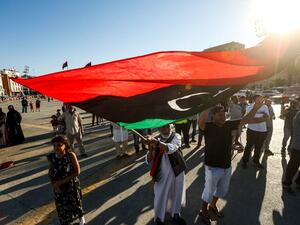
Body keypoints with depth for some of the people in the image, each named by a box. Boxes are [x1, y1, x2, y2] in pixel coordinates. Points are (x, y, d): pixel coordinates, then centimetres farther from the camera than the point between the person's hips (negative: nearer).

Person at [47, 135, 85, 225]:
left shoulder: (71, 155, -25)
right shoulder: (51, 157, -15)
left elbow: (77, 172, -21)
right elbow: (50, 173, 0)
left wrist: (61, 181, -21)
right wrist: (54, 184, -13)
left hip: (72, 186, -2)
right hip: (58, 187, 2)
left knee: (75, 203, 21)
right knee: (61, 207, 19)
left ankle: (81, 216, 53)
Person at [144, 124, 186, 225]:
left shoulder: (176, 136, -11)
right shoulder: (156, 140, -6)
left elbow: (171, 148, -34)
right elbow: (148, 160, -8)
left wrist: (157, 142, -48)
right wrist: (151, 148, -27)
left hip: (177, 172, 0)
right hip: (161, 174, 0)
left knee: (177, 195, 21)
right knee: (160, 196, 14)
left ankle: (175, 214, 51)